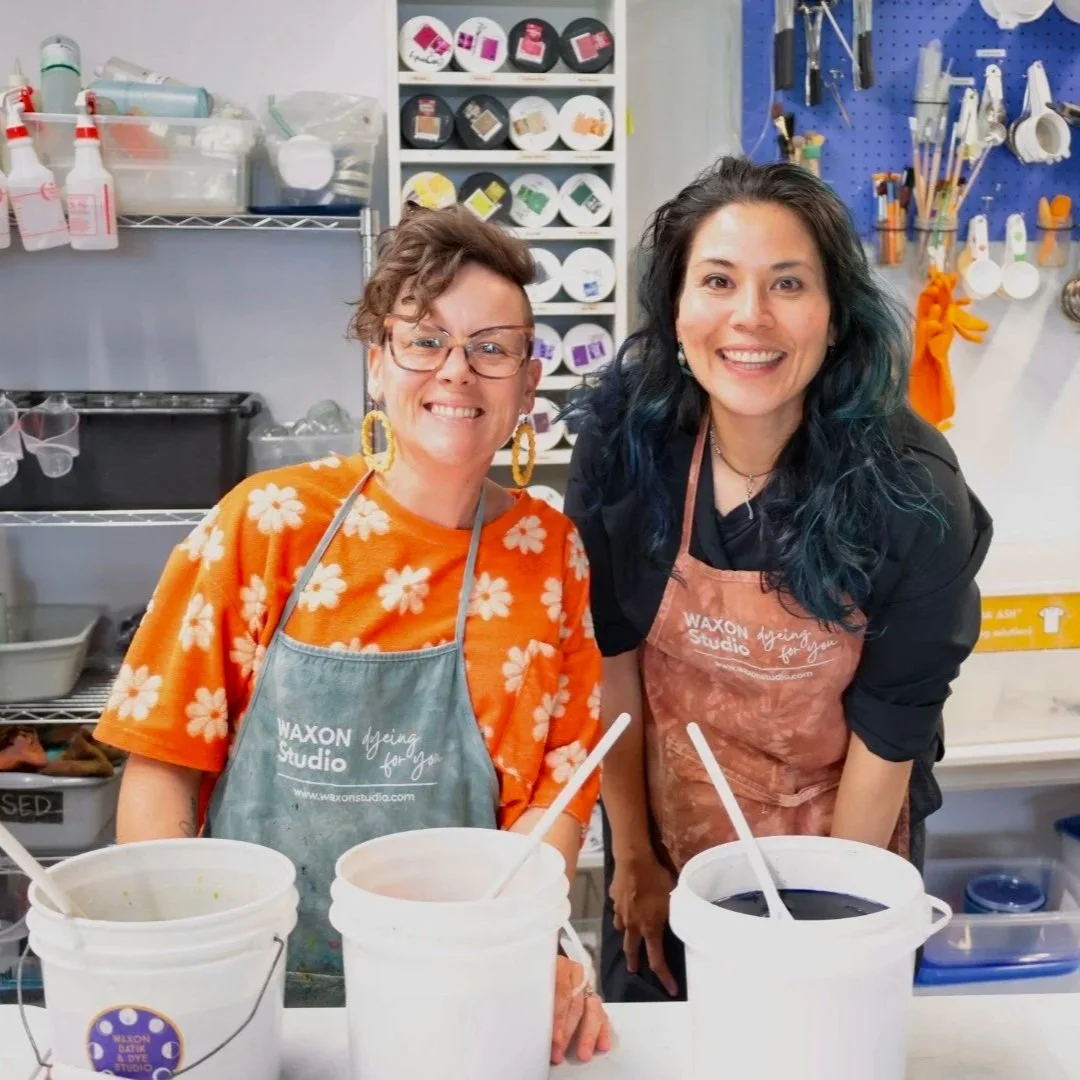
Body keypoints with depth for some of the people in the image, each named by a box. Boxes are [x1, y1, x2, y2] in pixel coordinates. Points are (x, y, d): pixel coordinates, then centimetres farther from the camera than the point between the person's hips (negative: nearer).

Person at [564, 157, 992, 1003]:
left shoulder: (912, 497, -24)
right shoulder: (625, 441, -19)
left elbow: (888, 734, -16)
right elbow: (611, 654, -9)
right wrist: (631, 858, -3)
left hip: (840, 843, -1)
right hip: (670, 848, 2)